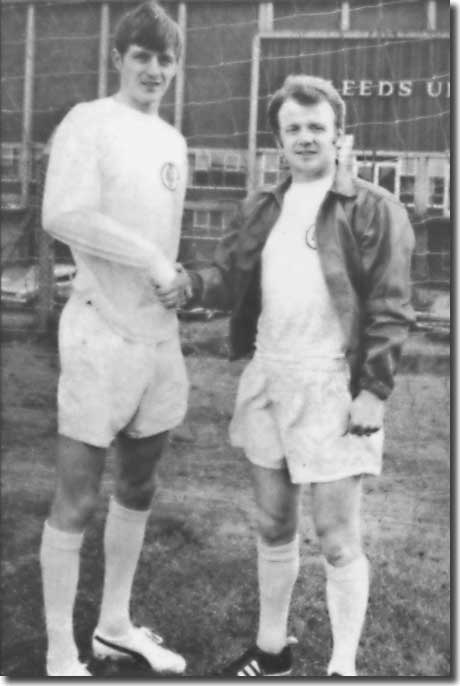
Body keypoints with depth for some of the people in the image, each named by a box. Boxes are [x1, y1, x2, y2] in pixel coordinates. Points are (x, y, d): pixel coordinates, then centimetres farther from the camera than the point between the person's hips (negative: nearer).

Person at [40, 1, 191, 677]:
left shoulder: (174, 141, 14)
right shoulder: (89, 122, -8)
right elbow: (62, 215, -22)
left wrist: (173, 282, 10)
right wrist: (153, 260, -18)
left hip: (159, 335, 8)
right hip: (101, 334, -7)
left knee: (137, 490, 16)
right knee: (77, 499, 1)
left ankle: (115, 626, 33)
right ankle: (61, 656, 14)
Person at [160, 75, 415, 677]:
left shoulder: (375, 209, -4)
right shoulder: (260, 210, 12)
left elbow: (390, 309, -7)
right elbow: (232, 281, 8)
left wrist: (374, 390, -14)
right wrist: (190, 284, -13)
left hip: (333, 386, -5)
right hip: (267, 380, 6)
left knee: (337, 537, 1)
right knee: (273, 525, 16)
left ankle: (343, 667, 17)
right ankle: (271, 648, 33)